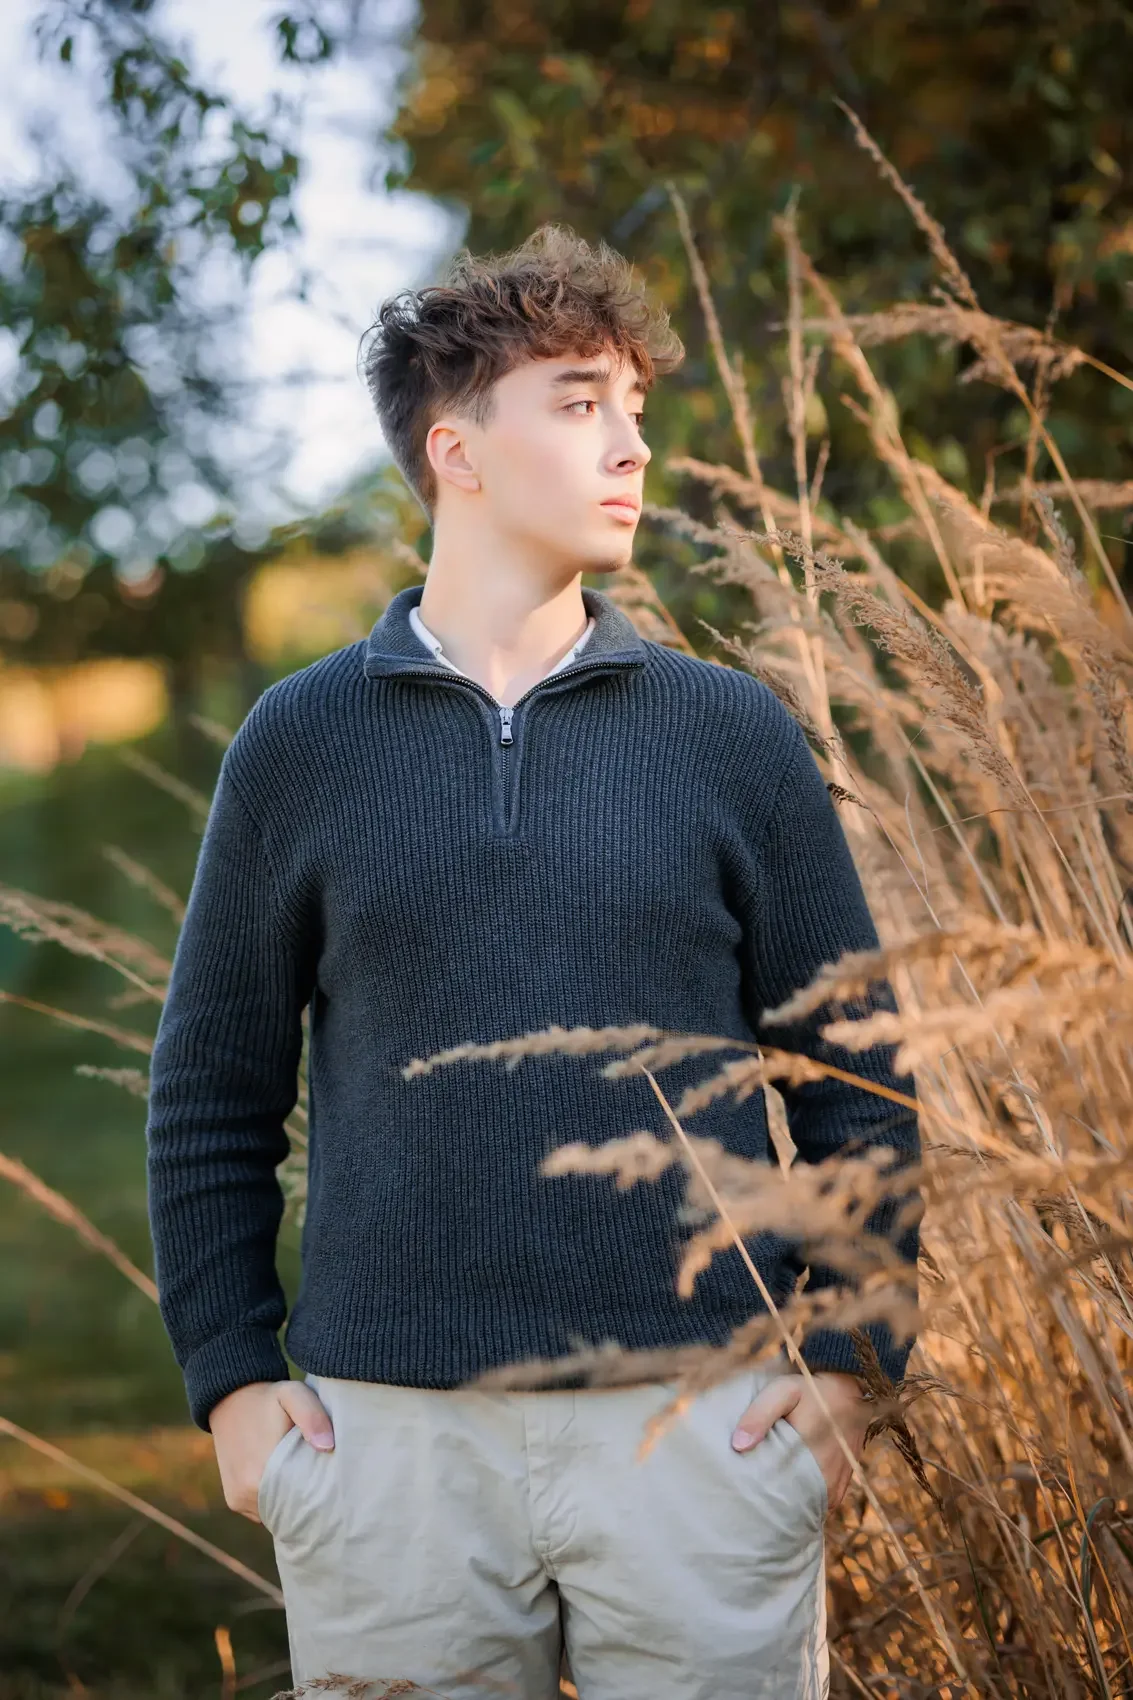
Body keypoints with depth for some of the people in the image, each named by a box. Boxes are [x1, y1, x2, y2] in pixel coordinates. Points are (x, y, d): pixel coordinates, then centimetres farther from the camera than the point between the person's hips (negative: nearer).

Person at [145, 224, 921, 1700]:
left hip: (698, 1417, 0)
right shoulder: (302, 744, 5)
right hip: (390, 1430, 0)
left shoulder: (730, 732, 5)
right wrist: (231, 1381, 2)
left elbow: (855, 1070, 7)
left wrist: (847, 1357, -2)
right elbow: (211, 1095, 9)